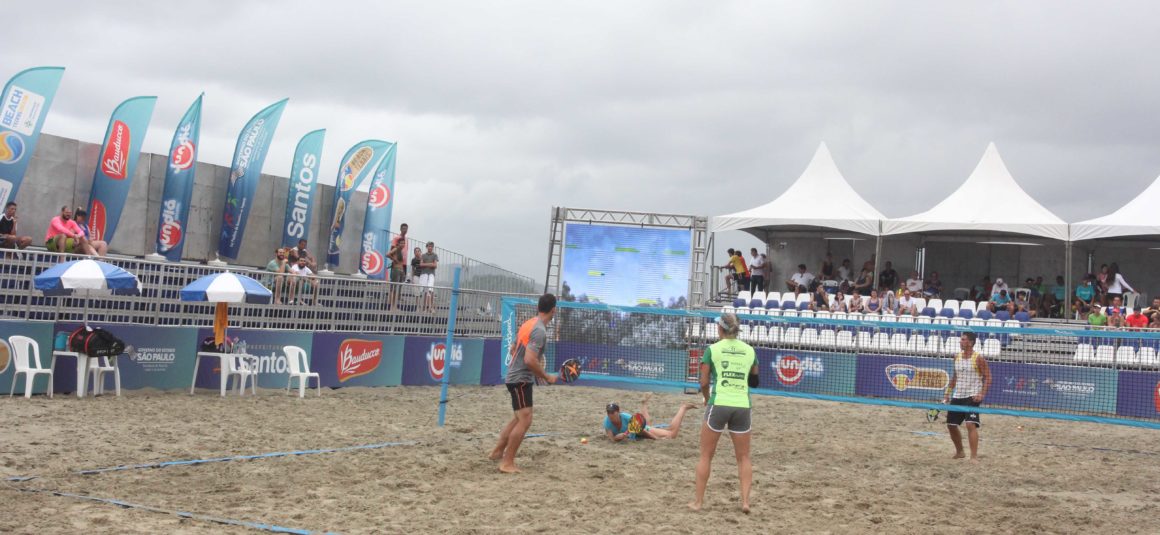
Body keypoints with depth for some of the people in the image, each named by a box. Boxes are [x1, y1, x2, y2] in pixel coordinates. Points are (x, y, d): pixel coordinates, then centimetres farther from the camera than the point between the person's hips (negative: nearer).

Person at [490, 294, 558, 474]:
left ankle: (497, 452, 27)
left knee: (519, 418, 20)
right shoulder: (540, 330, -20)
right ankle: (507, 463, -9)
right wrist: (546, 377, -16)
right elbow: (530, 360, -28)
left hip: (516, 377, 10)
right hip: (521, 379, -10)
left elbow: (513, 350, 20)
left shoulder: (529, 324, 9)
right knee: (525, 421, -10)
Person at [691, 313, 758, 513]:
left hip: (719, 405, -2)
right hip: (743, 406, 2)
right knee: (743, 457, 14)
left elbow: (704, 382, 1)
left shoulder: (712, 349, -1)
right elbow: (754, 379, 11)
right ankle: (745, 501, 4)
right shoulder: (749, 350, 7)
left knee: (706, 455, 10)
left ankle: (698, 501, 12)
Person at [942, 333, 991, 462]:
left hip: (972, 397, -7)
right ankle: (959, 452, 29)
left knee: (971, 424, -19)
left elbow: (988, 377, -10)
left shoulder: (978, 359, -9)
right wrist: (948, 393, 16)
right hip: (957, 396, 7)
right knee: (951, 425, 10)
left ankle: (974, 456, -16)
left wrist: (982, 394, -21)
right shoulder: (957, 357, 9)